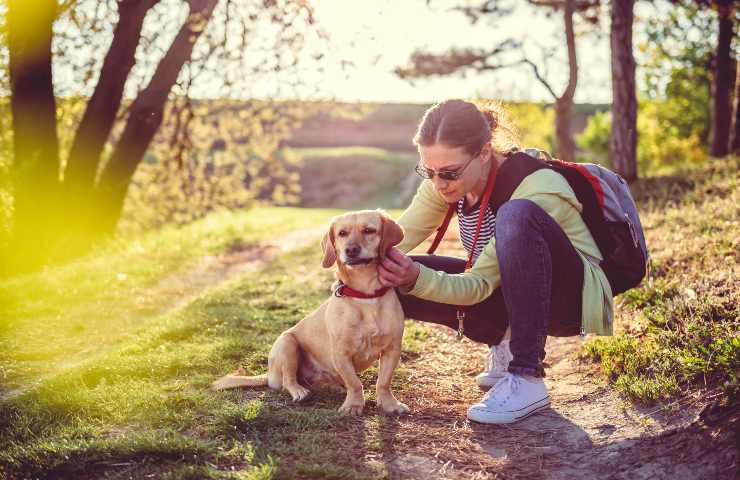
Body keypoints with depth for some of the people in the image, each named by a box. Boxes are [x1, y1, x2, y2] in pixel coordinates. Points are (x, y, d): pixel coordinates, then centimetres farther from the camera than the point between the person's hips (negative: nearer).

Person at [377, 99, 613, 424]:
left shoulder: (539, 188, -29)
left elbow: (481, 284, -29)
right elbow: (397, 237, -10)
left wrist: (419, 278, -43)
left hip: (575, 297, -7)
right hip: (510, 293, 7)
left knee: (517, 215, -37)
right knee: (394, 281, -11)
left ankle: (528, 379, -31)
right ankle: (506, 345, 6)